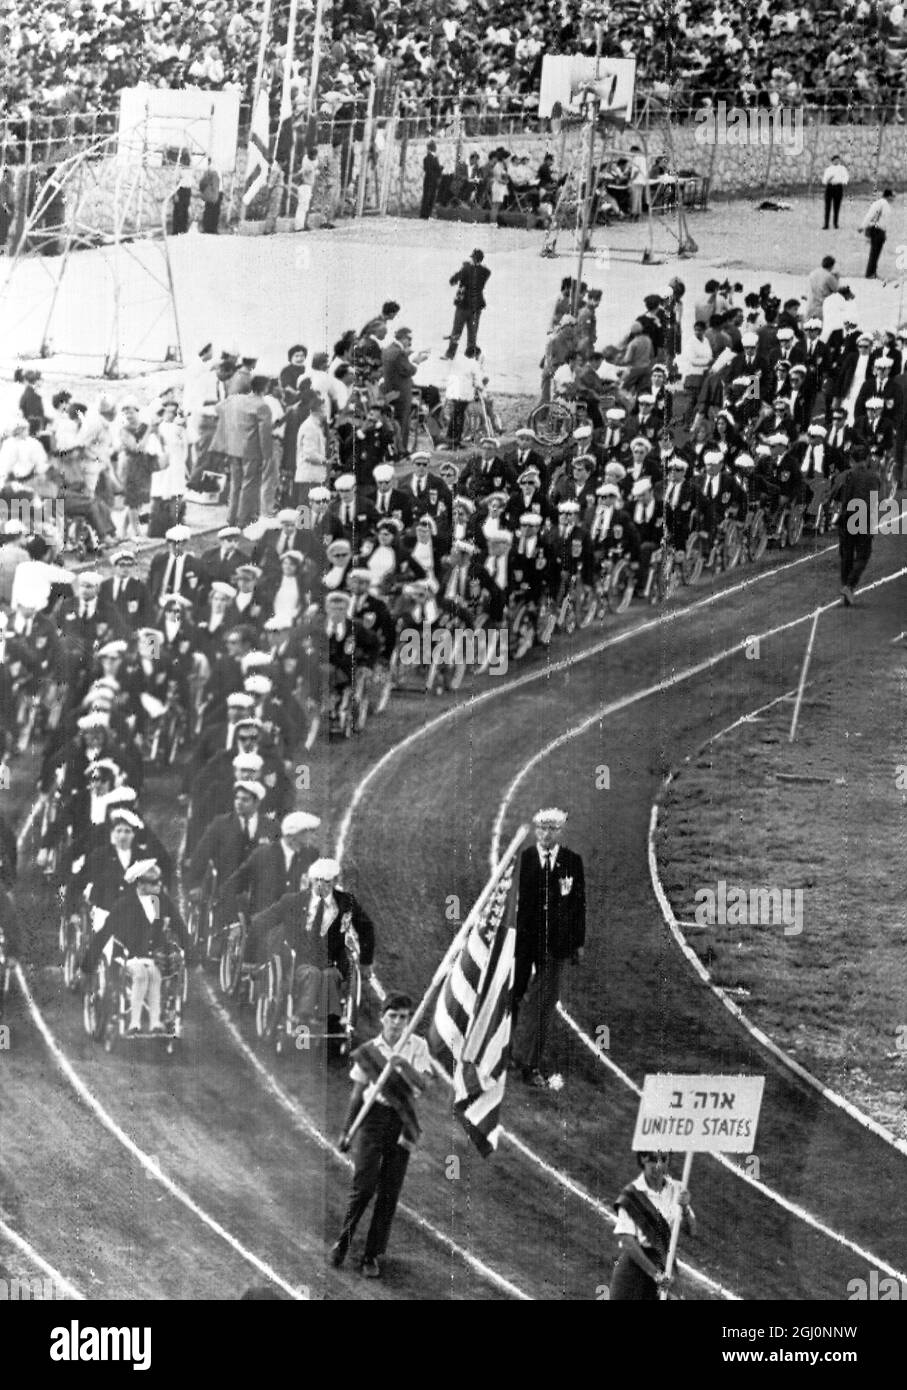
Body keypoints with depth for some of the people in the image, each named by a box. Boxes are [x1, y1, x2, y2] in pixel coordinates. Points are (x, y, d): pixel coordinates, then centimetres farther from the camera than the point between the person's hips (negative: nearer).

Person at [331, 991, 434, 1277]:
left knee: (389, 1192, 3)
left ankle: (373, 1256, 11)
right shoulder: (369, 1050, 3)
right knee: (363, 1185, -9)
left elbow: (424, 1084, -11)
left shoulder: (417, 1046, 2)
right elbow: (358, 1092, 9)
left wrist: (405, 1066, -29)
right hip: (373, 1116, -1)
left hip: (402, 1121, 1)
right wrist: (346, 1131, 9)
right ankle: (343, 1241, 11)